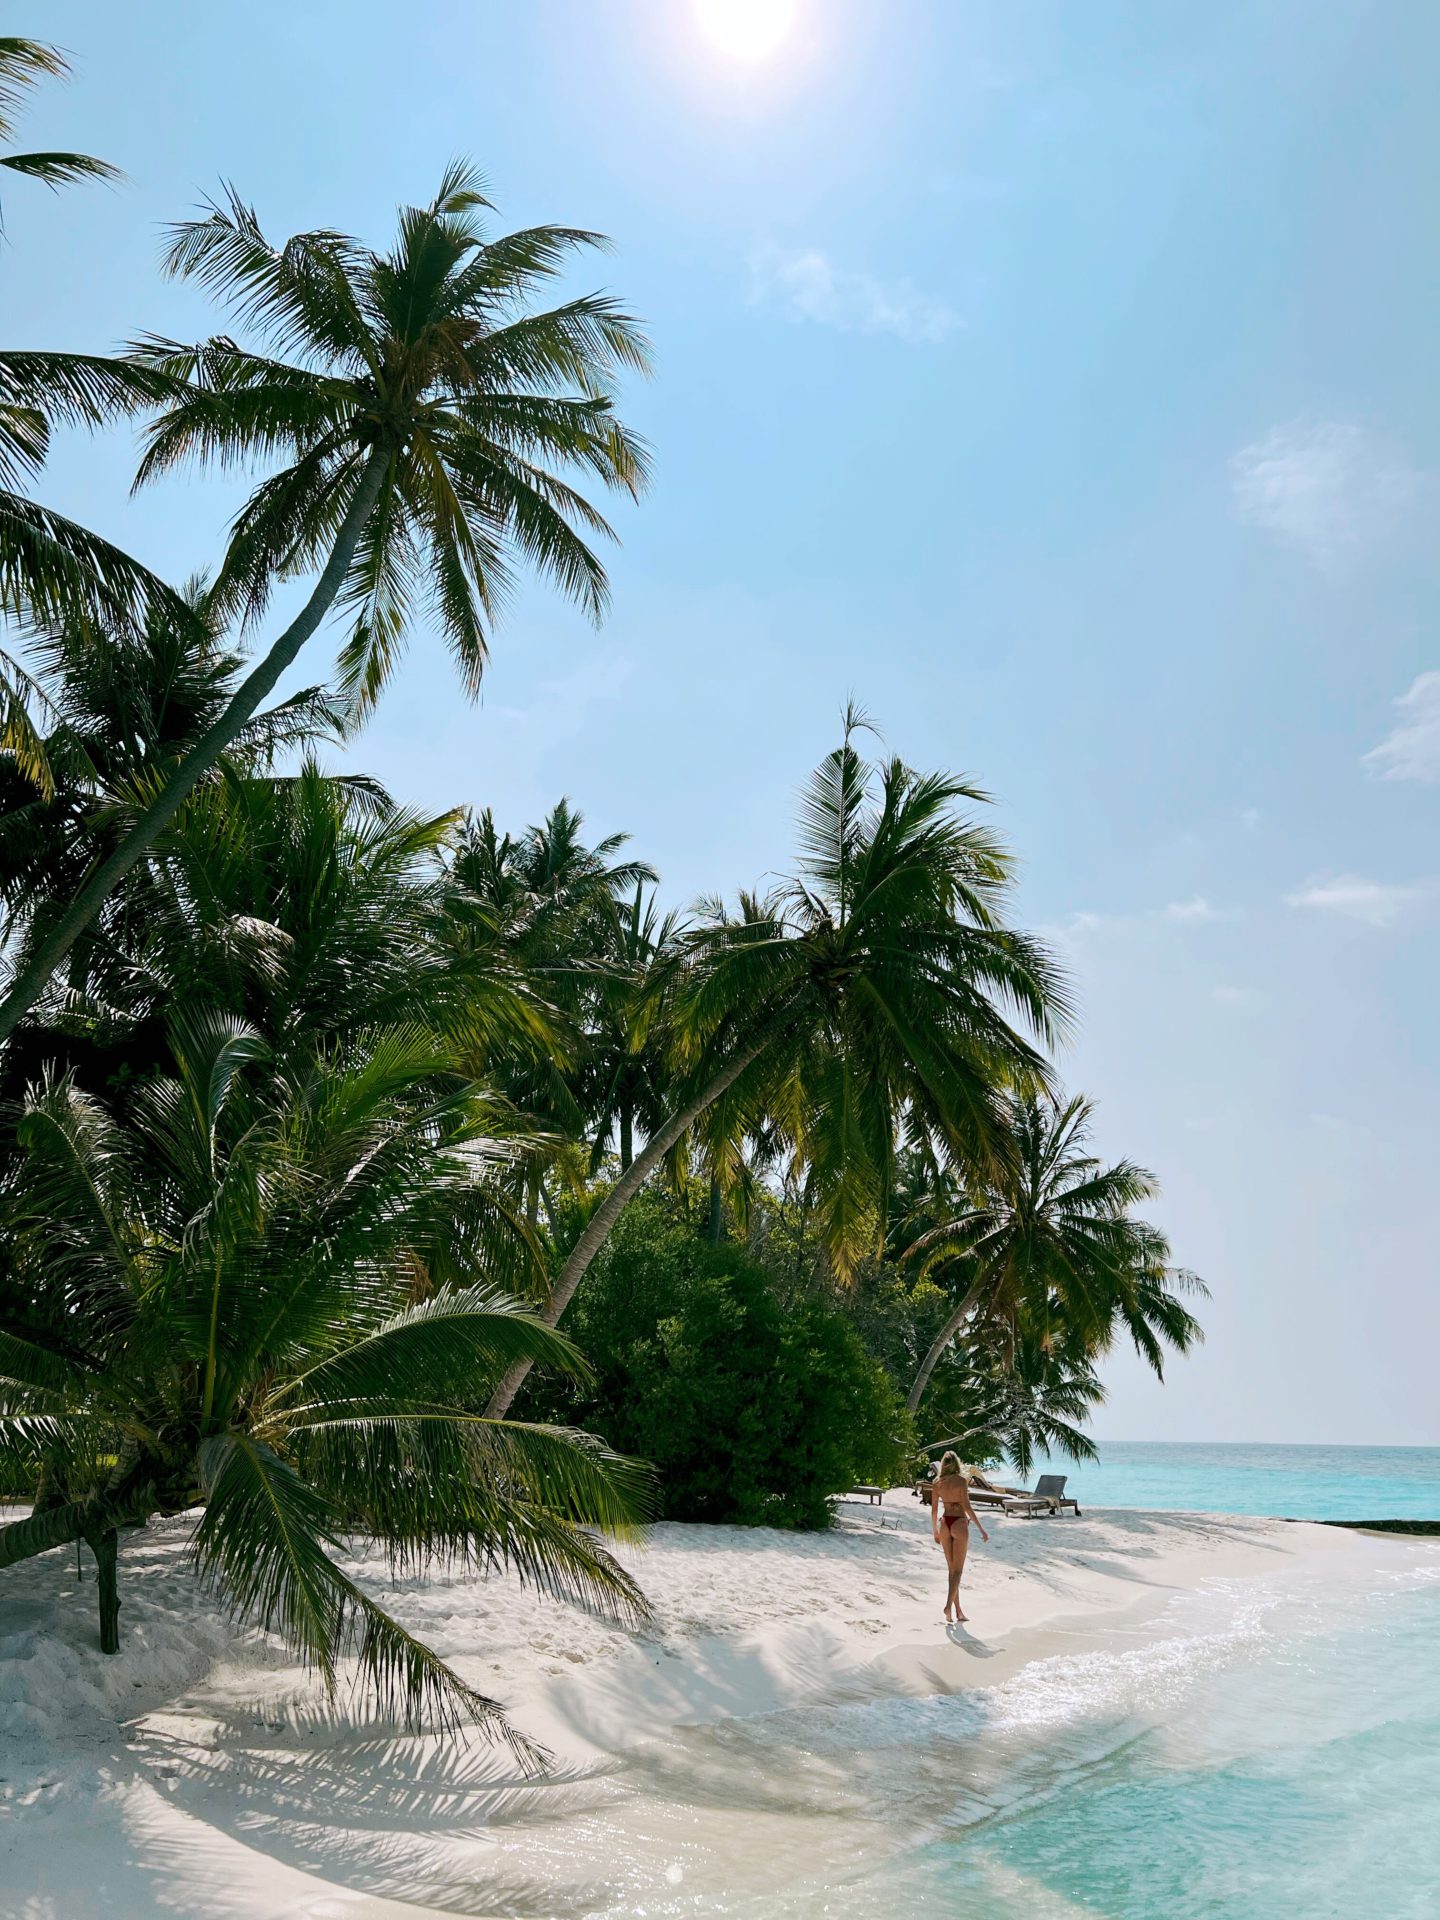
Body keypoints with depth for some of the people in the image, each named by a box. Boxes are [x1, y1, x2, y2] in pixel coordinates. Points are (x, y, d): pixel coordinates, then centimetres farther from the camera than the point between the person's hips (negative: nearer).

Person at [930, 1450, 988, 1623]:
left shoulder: (938, 1482, 4)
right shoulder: (961, 1480, -9)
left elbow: (934, 1510, 7)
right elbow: (967, 1507, -14)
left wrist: (935, 1532, 18)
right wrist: (981, 1529, -10)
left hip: (944, 1524, 4)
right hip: (959, 1524, -4)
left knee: (952, 1569, 13)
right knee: (958, 1570, 1)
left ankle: (958, 1611, 14)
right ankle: (949, 1605, -15)